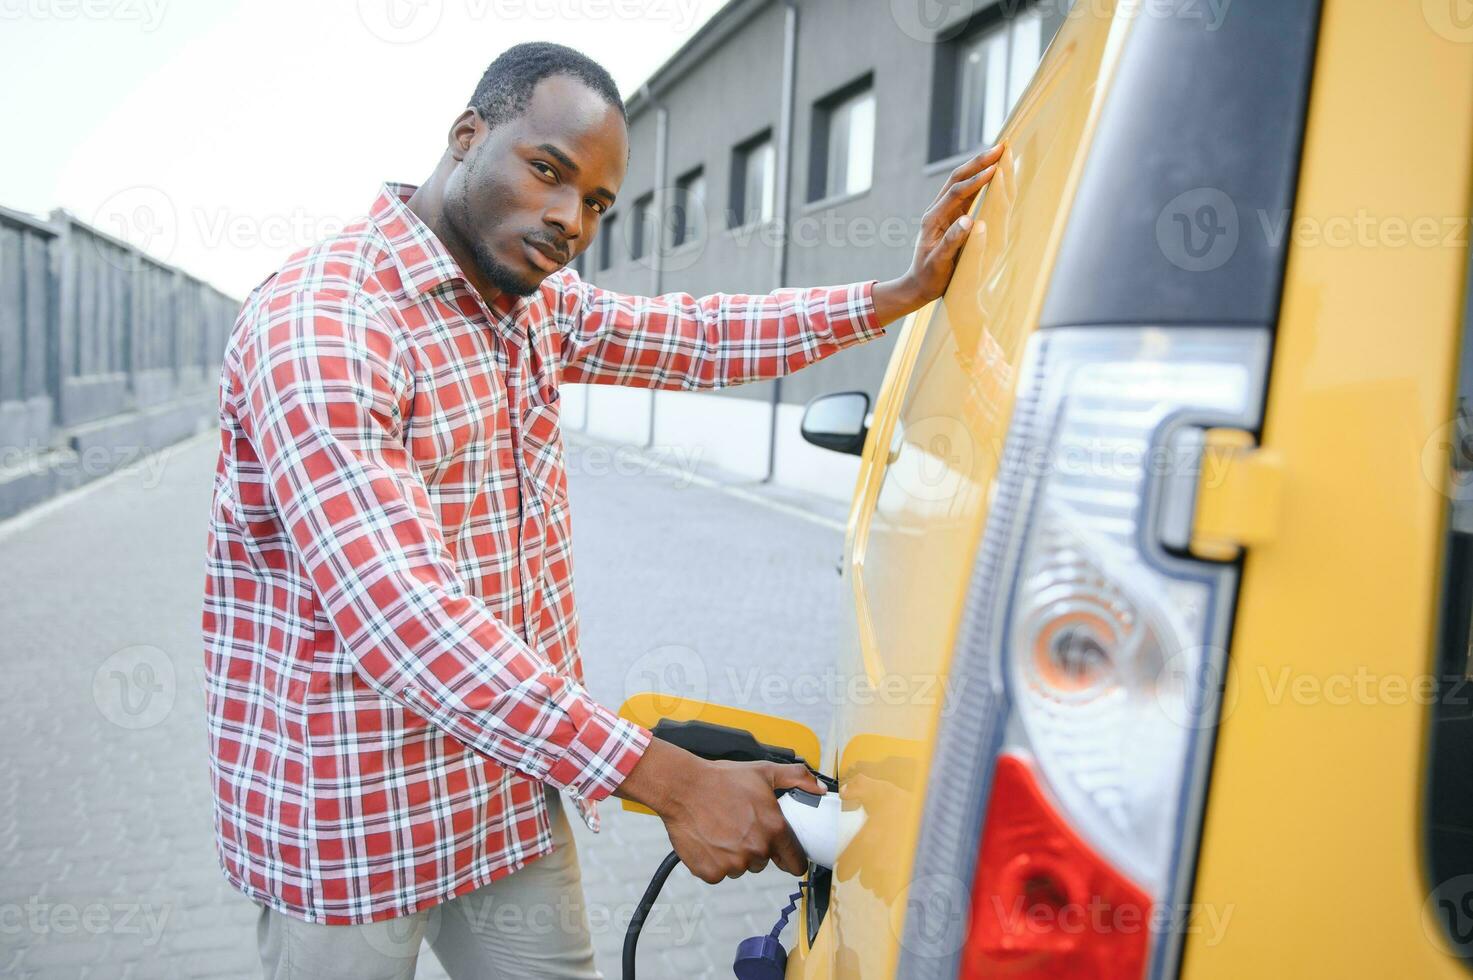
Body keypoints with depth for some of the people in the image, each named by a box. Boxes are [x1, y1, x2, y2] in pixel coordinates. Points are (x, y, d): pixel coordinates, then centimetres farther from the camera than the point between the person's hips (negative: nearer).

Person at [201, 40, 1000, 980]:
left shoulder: (539, 305, 6)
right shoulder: (320, 321, -22)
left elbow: (699, 336, 13)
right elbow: (400, 622, -31)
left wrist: (903, 294, 2)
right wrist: (668, 780, -32)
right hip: (355, 816, -7)